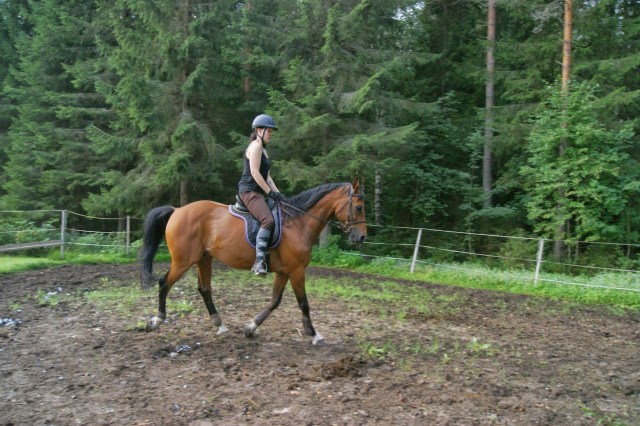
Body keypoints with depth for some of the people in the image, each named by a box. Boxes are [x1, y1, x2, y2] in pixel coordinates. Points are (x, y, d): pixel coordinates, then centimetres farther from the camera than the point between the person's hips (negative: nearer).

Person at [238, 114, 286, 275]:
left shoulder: (262, 149, 23)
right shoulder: (255, 146, -8)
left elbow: (267, 176, 20)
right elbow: (254, 172, -17)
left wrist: (277, 193, 8)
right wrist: (270, 192, -17)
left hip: (257, 192, 11)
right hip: (249, 190, -11)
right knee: (268, 220, -29)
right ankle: (259, 260, -32)